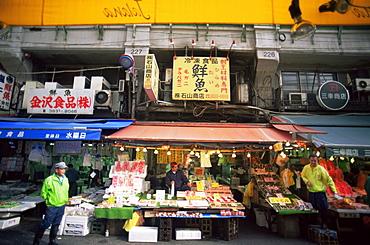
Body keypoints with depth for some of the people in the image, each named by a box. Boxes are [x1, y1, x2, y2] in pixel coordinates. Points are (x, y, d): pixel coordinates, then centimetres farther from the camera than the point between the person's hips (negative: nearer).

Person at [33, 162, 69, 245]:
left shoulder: (66, 179, 5)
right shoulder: (49, 180, -14)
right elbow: (43, 193, -4)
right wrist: (49, 199, -4)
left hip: (62, 205, 6)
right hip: (52, 206, -5)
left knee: (56, 224, 15)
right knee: (45, 223, 1)